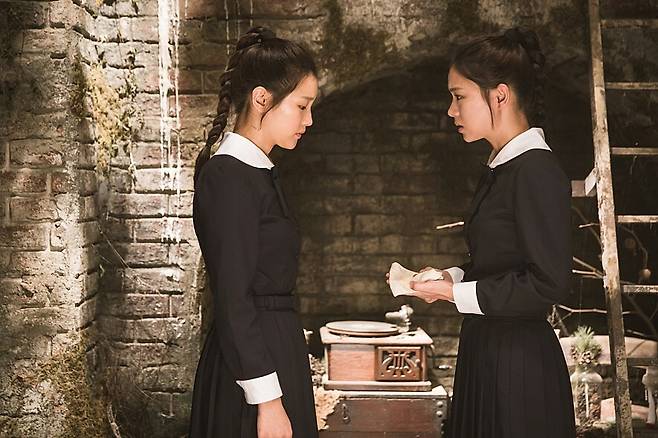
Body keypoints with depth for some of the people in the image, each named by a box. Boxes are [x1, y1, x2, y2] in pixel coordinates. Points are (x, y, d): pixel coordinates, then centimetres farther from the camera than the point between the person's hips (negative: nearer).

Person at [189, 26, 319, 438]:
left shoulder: (259, 173, 12)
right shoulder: (229, 177, -16)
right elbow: (233, 301, -19)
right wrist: (267, 401, -19)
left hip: (275, 352, 9)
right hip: (252, 361, -9)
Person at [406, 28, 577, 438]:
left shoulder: (537, 171, -18)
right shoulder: (501, 168, 10)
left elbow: (549, 283, -20)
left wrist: (454, 293, -16)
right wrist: (449, 276, 1)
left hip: (519, 359, -9)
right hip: (485, 351, 9)